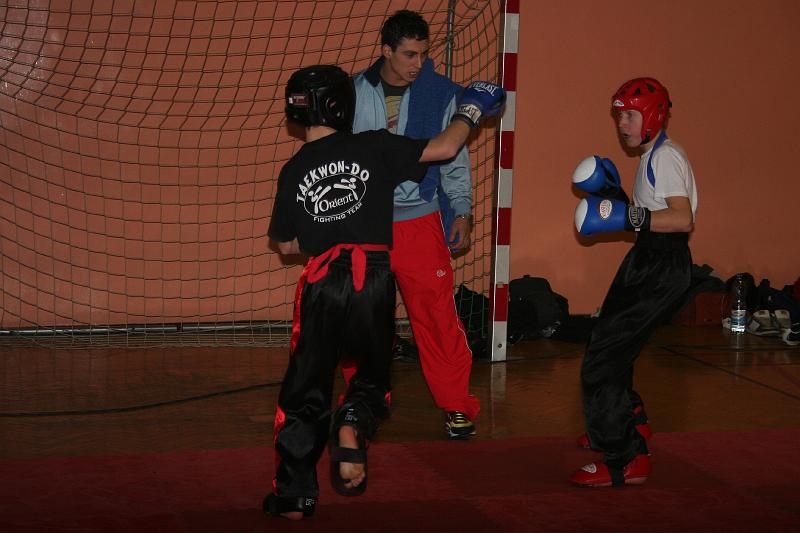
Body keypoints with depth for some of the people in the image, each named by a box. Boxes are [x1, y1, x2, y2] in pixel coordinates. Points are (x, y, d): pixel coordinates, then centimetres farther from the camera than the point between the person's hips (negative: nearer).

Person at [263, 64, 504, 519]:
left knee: (307, 388, 9)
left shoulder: (293, 171, 7)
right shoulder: (373, 147, 0)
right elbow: (444, 148, 5)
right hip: (373, 279, -1)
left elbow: (286, 244, 16)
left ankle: (295, 495, 7)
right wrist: (470, 111, 23)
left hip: (321, 284, 1)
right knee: (373, 376, 18)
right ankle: (355, 424, -16)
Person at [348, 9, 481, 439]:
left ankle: (456, 404, 9)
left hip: (420, 220, -2)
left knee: (437, 315, -3)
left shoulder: (440, 94, -3)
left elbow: (456, 157, 4)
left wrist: (461, 211, -1)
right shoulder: (355, 94, 0)